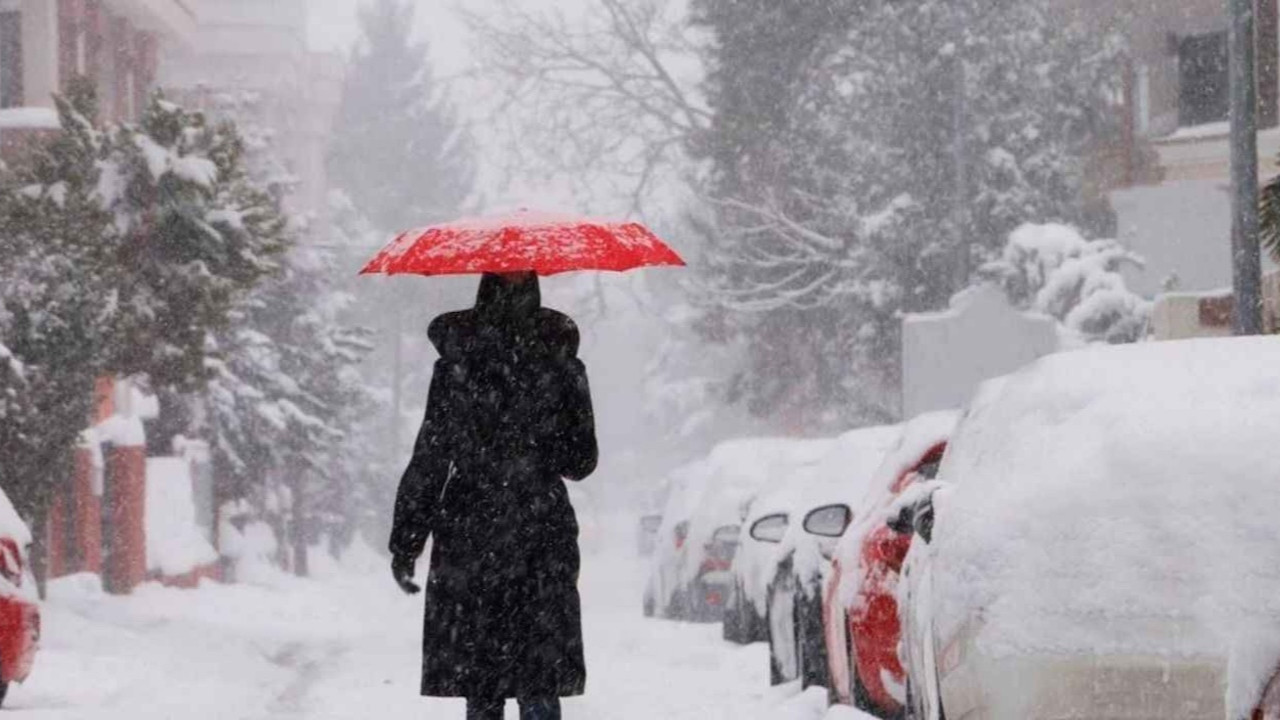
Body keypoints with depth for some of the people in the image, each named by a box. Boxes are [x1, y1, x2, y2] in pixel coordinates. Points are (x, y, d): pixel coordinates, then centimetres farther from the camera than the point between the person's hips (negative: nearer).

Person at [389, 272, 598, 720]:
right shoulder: (562, 365, 0)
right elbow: (582, 461, 6)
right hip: (543, 533, 1)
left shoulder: (455, 366, -5)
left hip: (469, 538, -1)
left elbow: (428, 462, -7)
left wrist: (405, 543, -2)